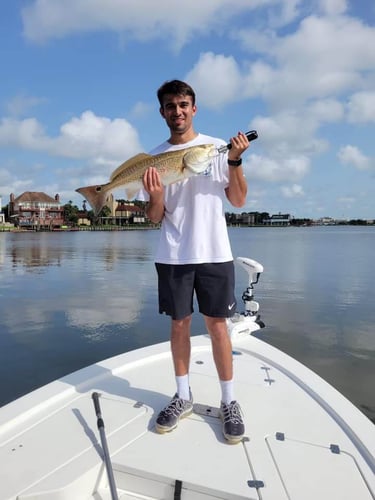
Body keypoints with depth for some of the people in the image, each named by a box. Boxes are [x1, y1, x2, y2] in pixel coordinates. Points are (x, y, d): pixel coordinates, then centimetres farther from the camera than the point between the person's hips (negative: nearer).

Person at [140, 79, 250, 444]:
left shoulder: (217, 147, 5)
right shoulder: (155, 157, 7)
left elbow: (239, 201, 2)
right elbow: (154, 218, 5)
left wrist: (235, 160, -11)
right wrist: (156, 197, -17)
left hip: (213, 253, -1)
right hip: (172, 256, 2)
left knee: (216, 323, 2)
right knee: (179, 323, 9)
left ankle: (229, 401, 17)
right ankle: (183, 397, 24)